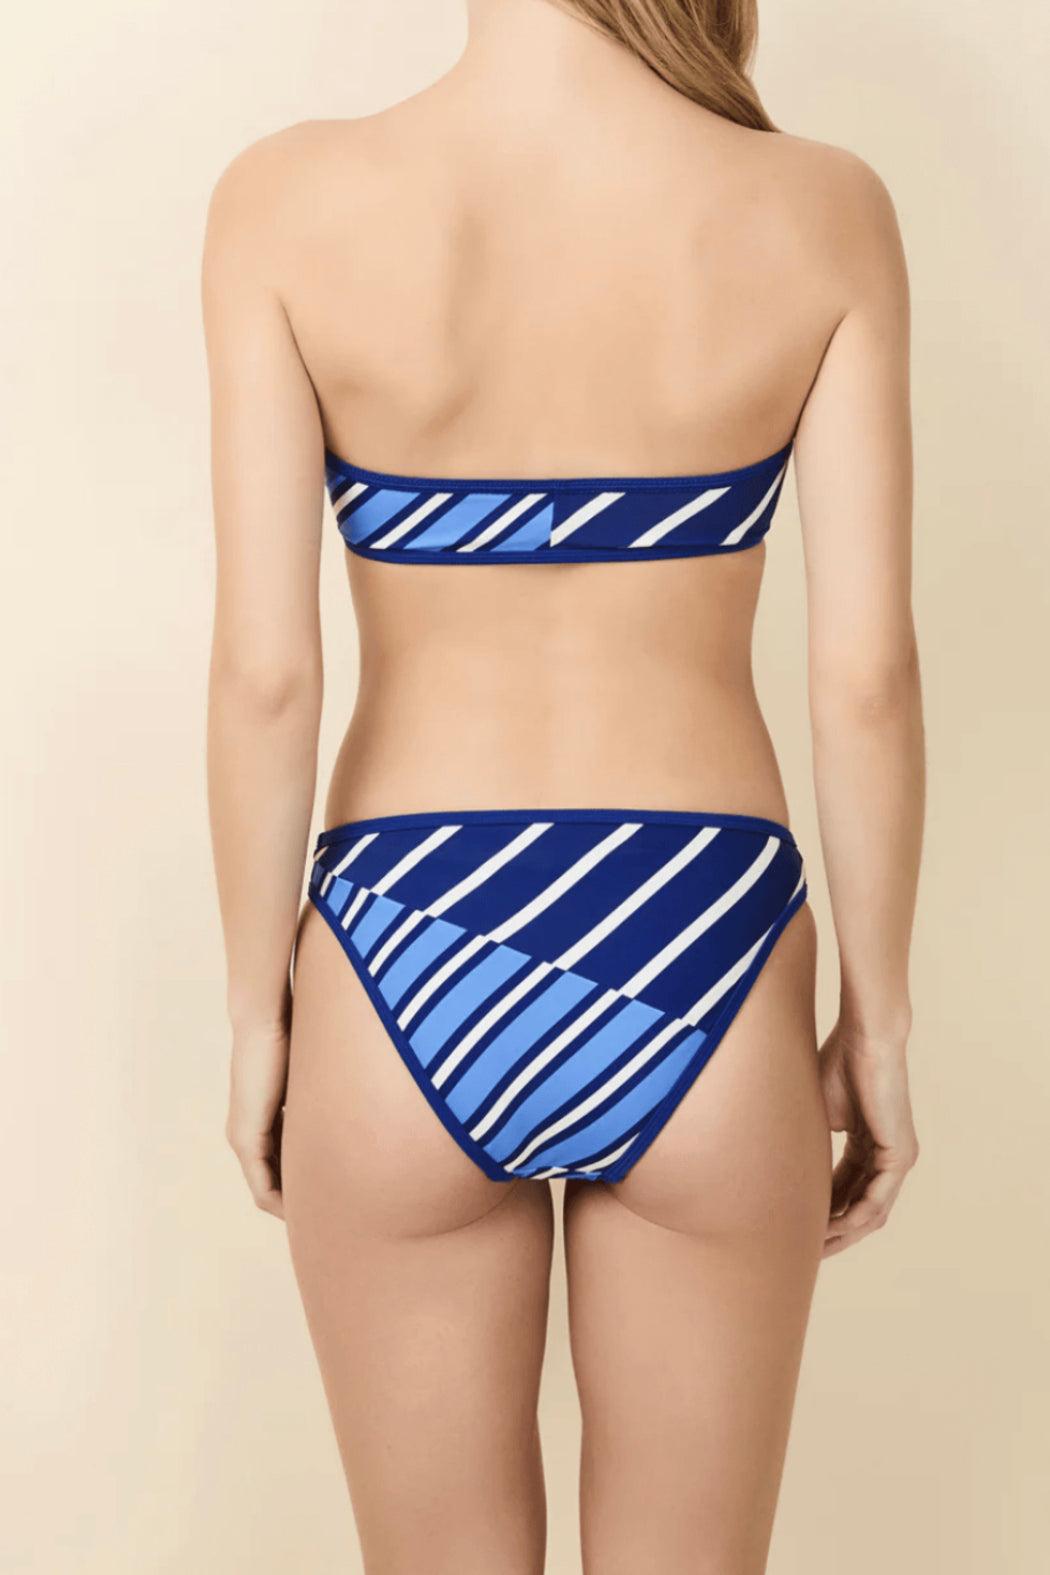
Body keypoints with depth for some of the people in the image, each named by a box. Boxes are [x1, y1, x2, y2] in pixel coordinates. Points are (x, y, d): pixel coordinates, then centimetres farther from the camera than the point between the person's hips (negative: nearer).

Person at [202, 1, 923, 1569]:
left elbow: (263, 672, -10)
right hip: (700, 974, 1)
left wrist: (257, 1012, 3)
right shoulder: (822, 213, -7)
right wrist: (878, 1022, 5)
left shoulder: (290, 202, -9)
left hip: (409, 976, 0)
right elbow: (868, 677, -7)